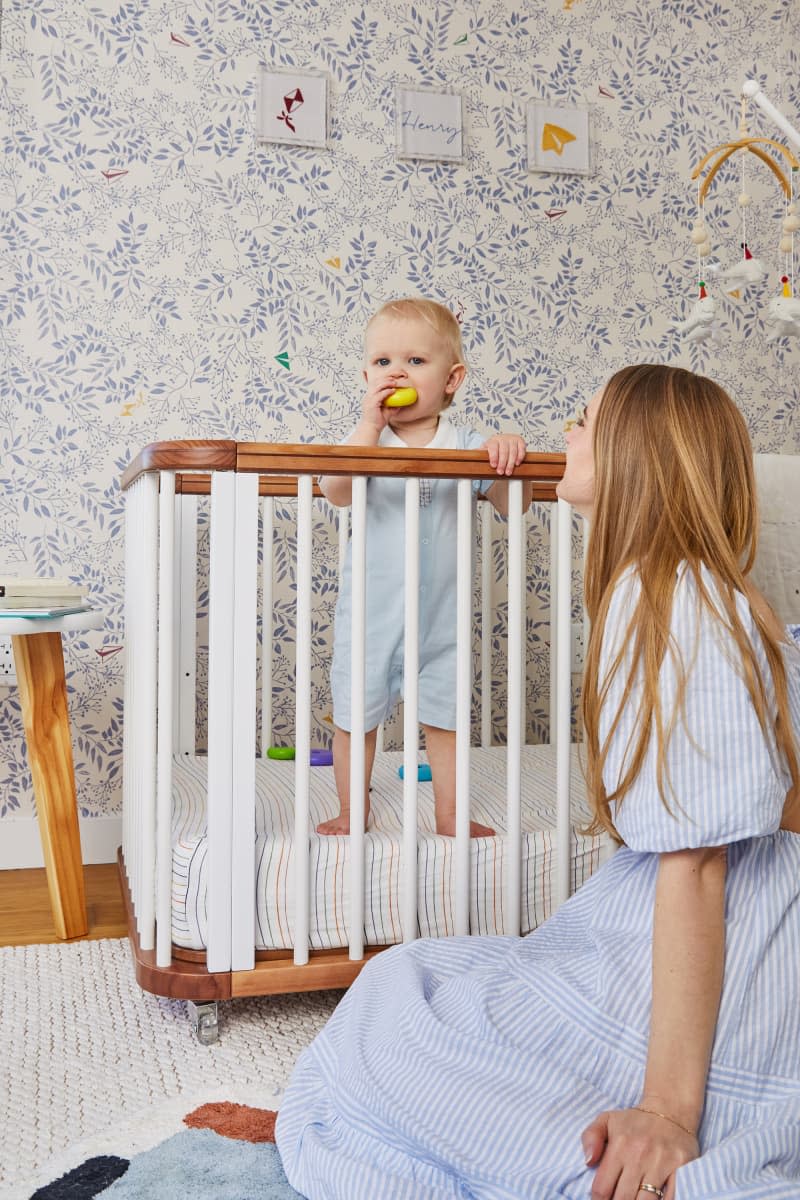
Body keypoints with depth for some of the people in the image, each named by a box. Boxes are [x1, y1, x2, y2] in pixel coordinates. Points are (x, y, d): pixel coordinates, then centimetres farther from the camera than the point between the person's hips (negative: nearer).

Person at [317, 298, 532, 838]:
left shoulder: (466, 444, -3)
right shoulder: (367, 437, -7)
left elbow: (513, 504, -5)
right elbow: (336, 490, -25)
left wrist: (509, 450, -22)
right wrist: (370, 423, -28)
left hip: (440, 612, 1)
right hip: (371, 610, -1)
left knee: (445, 715, 13)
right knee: (355, 715, 11)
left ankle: (450, 814, 30)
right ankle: (352, 809, 30)